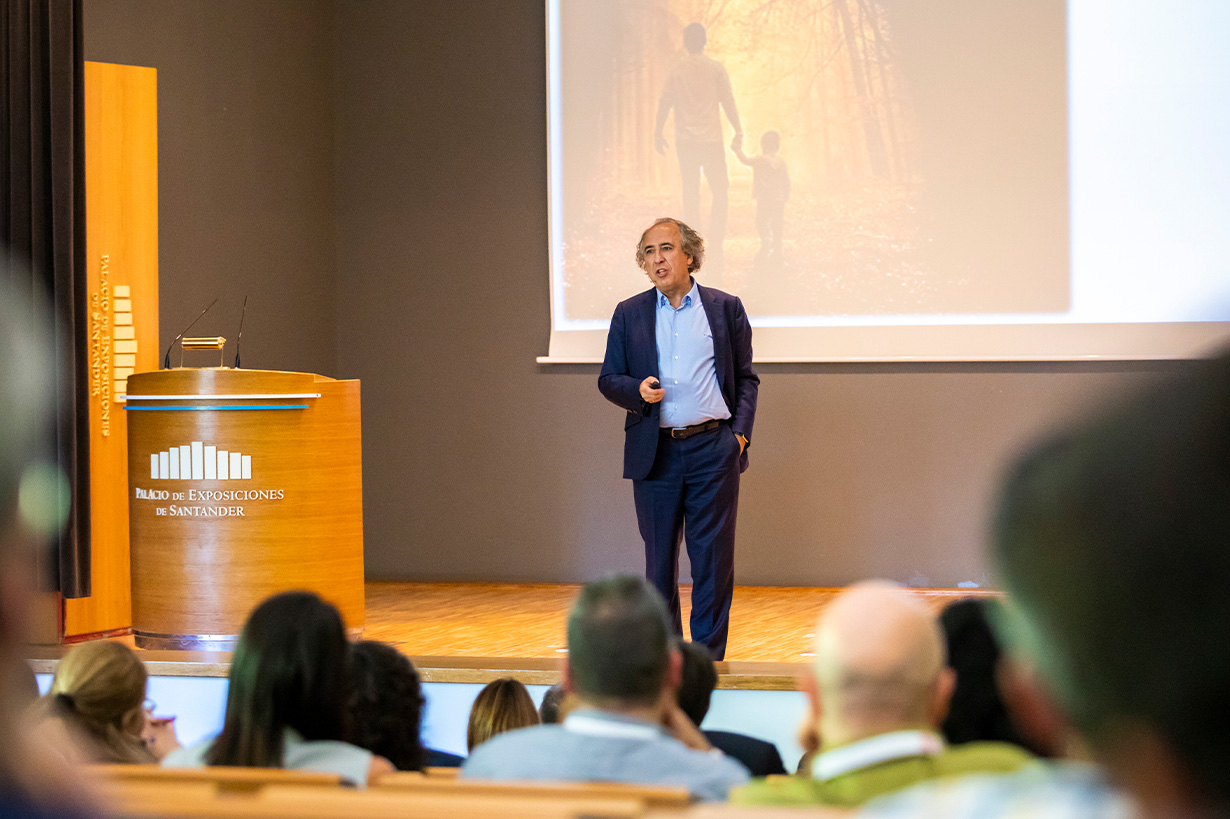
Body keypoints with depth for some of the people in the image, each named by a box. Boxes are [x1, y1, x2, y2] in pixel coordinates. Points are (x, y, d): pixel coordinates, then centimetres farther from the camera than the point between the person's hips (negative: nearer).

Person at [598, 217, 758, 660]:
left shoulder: (725, 308, 7)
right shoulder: (629, 315, 9)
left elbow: (746, 378, 9)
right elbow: (608, 379, 10)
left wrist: (740, 431, -3)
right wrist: (637, 390, -12)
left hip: (714, 447, -1)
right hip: (656, 452, 1)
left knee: (713, 556, -1)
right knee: (659, 557, 6)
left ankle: (709, 654, 6)